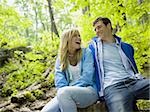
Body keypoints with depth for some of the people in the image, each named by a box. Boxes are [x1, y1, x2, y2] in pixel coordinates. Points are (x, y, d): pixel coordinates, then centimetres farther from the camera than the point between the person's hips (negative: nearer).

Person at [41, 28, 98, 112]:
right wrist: (64, 90, -19)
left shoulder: (86, 53, 5)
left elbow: (87, 75, -7)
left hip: (88, 90, -2)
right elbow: (59, 78, 1)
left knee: (64, 92, -34)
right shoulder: (60, 58, 14)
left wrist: (70, 90, -16)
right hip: (66, 94, 3)